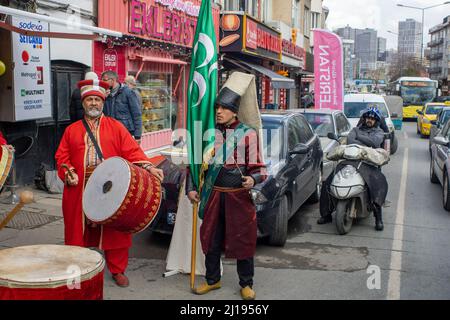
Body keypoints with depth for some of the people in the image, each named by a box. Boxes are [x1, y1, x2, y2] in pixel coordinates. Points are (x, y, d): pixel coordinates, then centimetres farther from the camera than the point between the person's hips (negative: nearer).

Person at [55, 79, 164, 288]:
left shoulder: (116, 127, 6)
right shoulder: (71, 130, 12)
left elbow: (132, 151, -1)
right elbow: (62, 157, 11)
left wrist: (148, 167, -16)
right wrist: (68, 173, -8)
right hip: (80, 193, 1)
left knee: (115, 231, 5)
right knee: (78, 231, 7)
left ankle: (117, 270, 21)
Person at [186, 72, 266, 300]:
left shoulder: (248, 134, -5)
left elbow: (258, 168, -3)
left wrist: (253, 179, -24)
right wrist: (190, 188, 4)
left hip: (239, 196, -3)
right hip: (213, 195, 3)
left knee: (243, 241, 5)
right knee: (211, 240, 12)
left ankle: (246, 285, 22)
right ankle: (212, 280, 31)